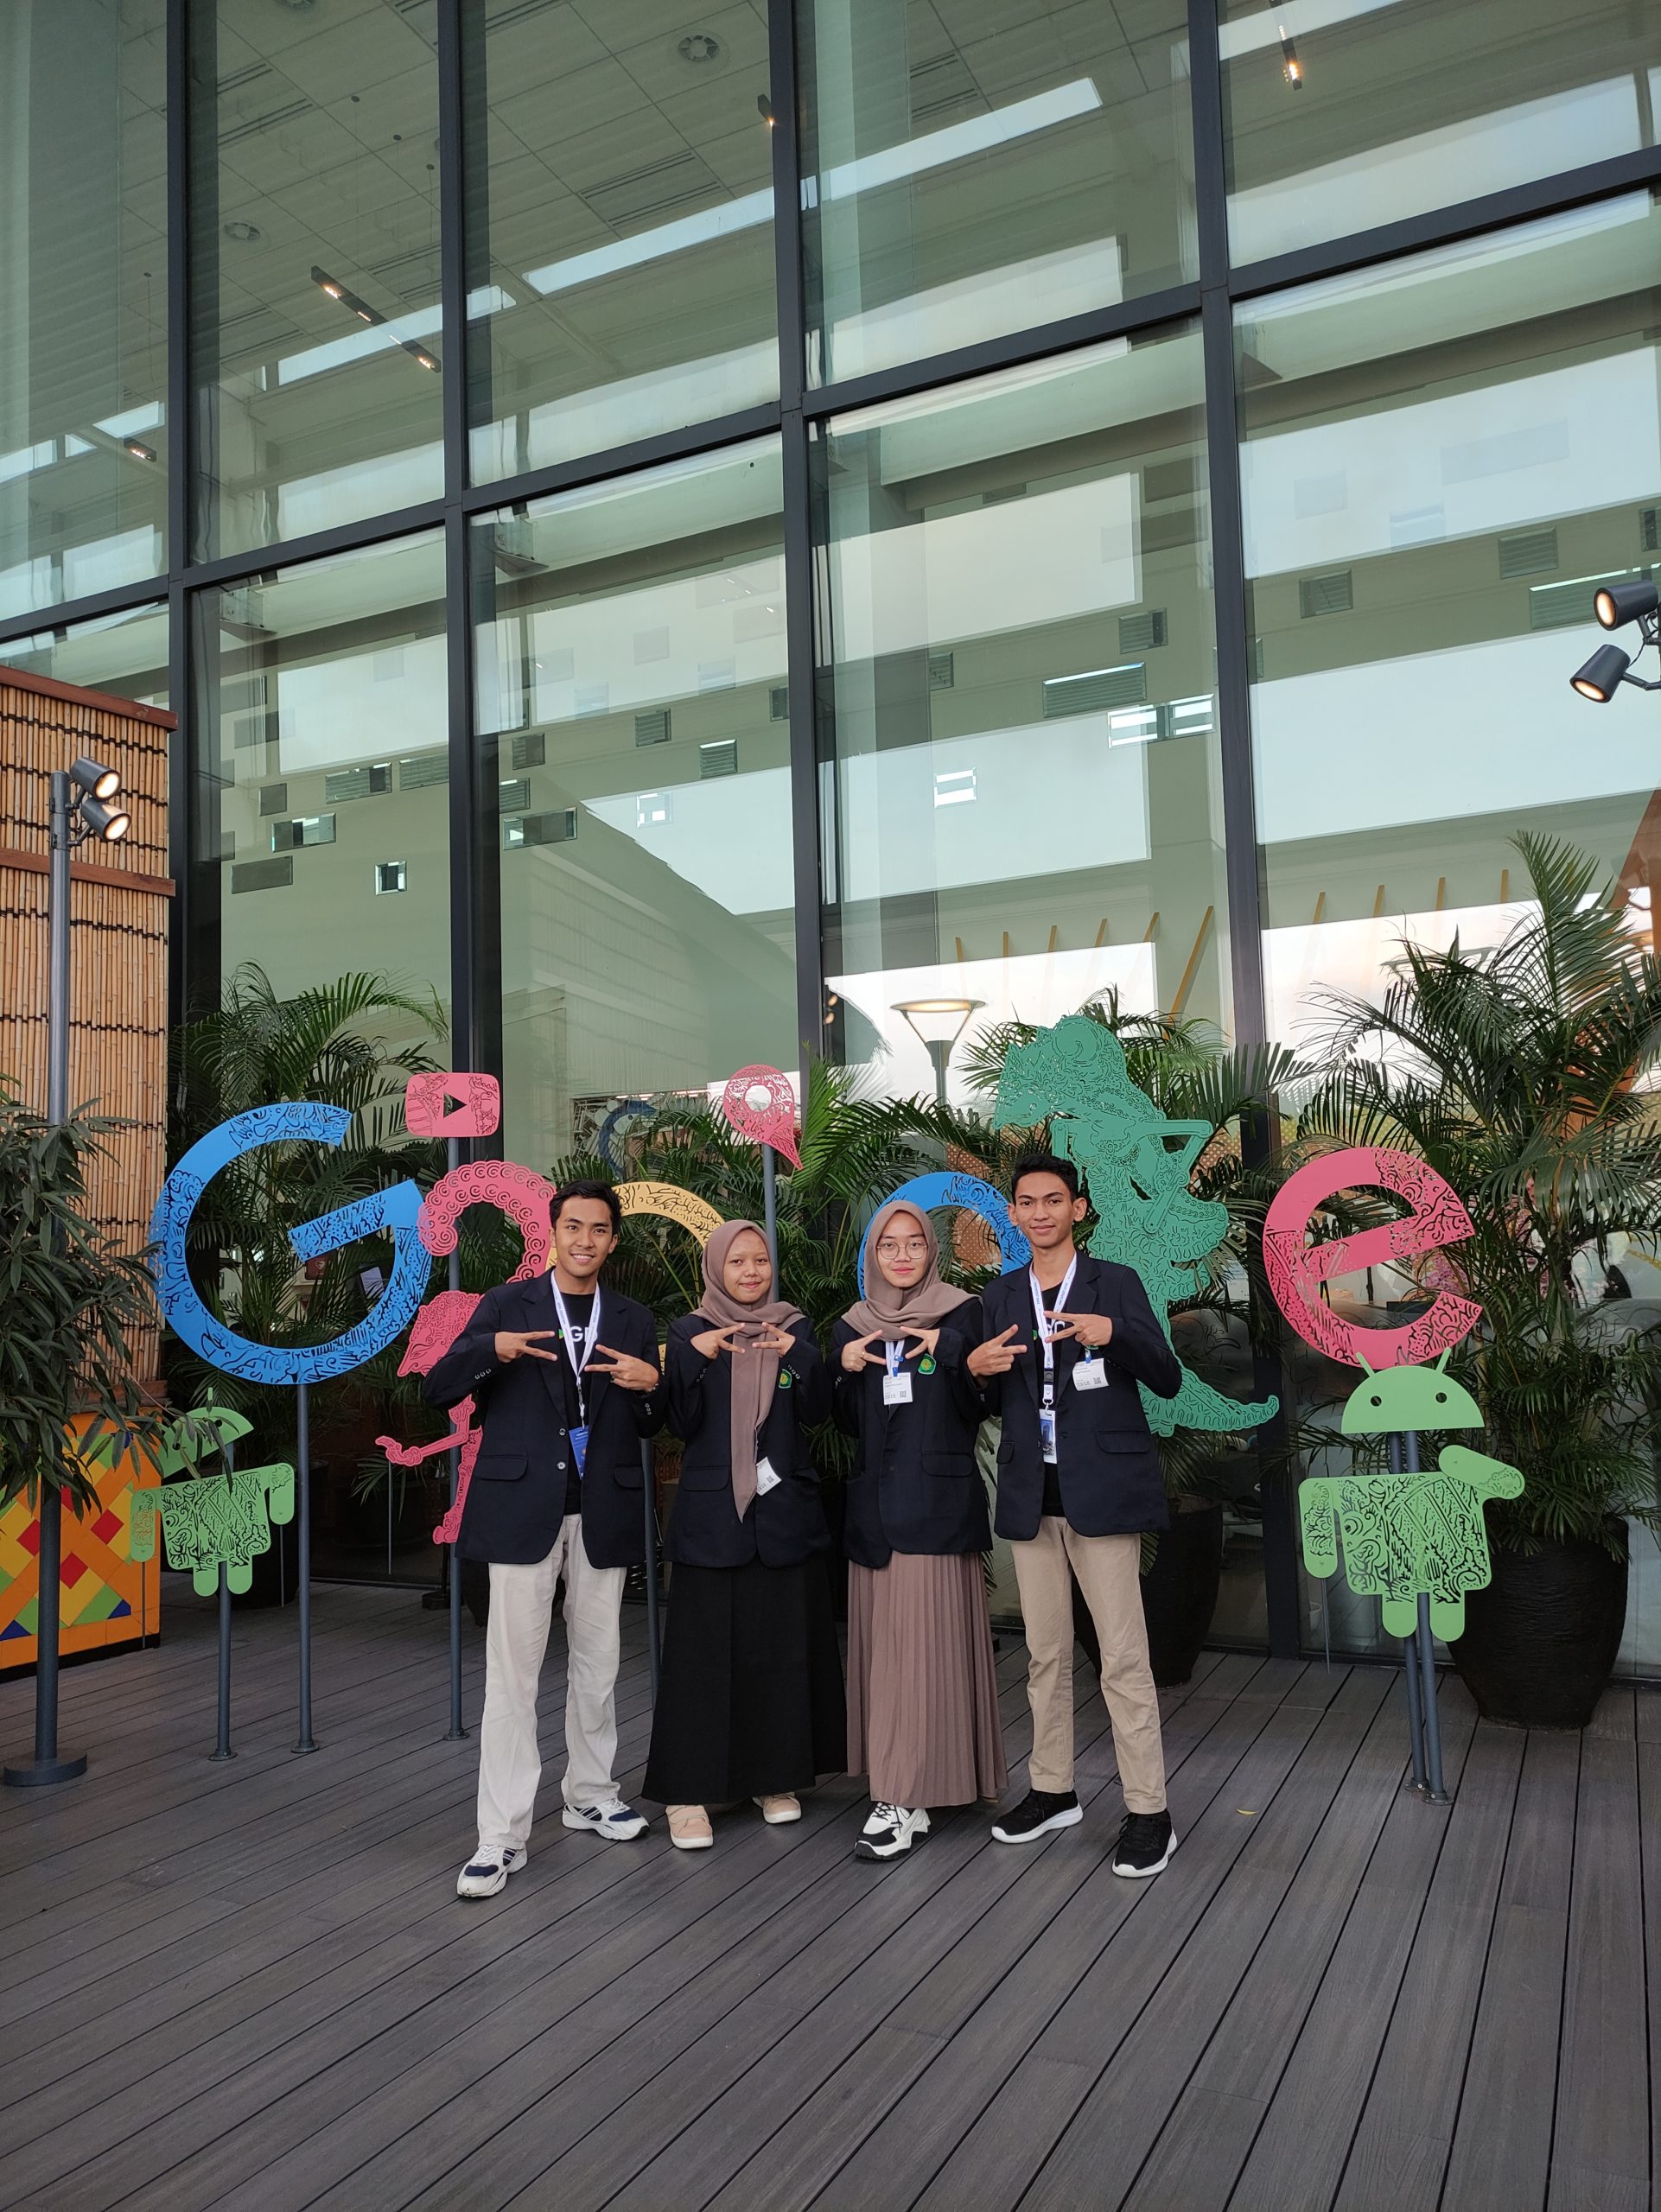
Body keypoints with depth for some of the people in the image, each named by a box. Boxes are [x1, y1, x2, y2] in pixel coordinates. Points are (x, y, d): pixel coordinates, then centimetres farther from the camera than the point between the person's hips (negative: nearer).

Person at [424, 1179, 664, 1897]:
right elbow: (438, 1389, -4)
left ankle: (590, 1795, 31)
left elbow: (652, 1425, 11)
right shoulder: (506, 1305, 3)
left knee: (596, 1664, 13)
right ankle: (502, 1836, 4)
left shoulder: (633, 1321, 10)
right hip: (524, 1507, -3)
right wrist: (490, 1350, -22)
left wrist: (649, 1384, -11)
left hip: (602, 1513, 3)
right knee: (512, 1671, -3)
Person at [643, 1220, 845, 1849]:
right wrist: (693, 1358, -18)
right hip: (711, 1512, -2)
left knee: (783, 1644, 6)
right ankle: (688, 1791, 5)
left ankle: (775, 1777, 21)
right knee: (703, 1649, -2)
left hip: (784, 1509, 2)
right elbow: (682, 1424, -5)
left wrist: (799, 1357, -18)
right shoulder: (689, 1332, 2)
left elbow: (816, 1413, -1)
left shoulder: (794, 1329, 8)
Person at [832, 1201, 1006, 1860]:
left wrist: (950, 1350, -19)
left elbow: (976, 1410, -5)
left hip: (940, 1502, -4)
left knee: (926, 1646, -5)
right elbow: (848, 1425, 10)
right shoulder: (852, 1327, 10)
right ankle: (908, 1791, 17)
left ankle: (903, 1800, -1)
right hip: (876, 1504, 4)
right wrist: (847, 1370, -8)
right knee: (882, 1647, 6)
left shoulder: (961, 1313, 0)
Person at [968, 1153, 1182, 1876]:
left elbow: (1168, 1381, -6)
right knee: (1045, 1655, 13)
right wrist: (978, 1369, -8)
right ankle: (1052, 1790, 26)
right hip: (1031, 1496, 4)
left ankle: (1148, 1812, 6)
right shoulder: (1000, 1296, 11)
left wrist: (1112, 1332, -23)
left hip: (1101, 1490, -4)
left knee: (1123, 1657, -4)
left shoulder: (1116, 1284, -1)